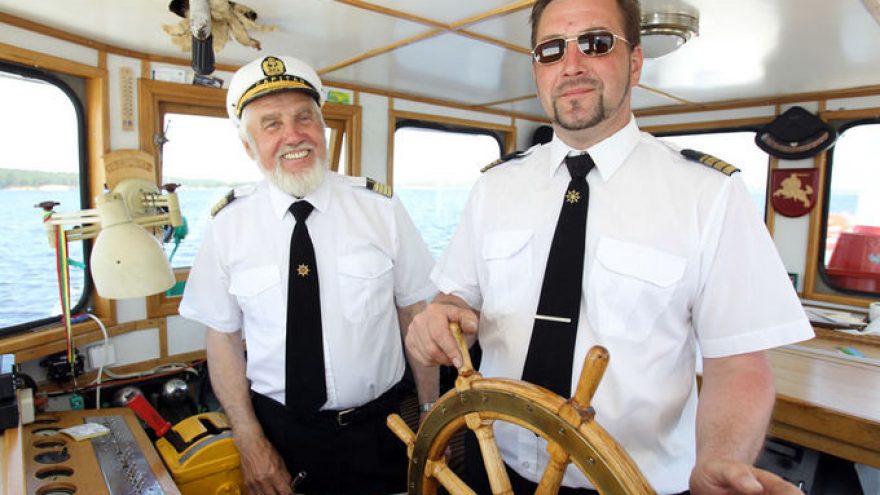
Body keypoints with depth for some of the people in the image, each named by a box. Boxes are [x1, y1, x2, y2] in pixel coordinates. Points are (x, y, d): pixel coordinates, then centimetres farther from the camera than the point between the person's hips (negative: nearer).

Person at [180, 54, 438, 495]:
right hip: (280, 430, 1)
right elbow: (223, 338, -2)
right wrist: (250, 441, -7)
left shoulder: (381, 207, -9)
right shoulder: (228, 224, -6)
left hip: (378, 429, 0)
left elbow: (416, 314, -6)